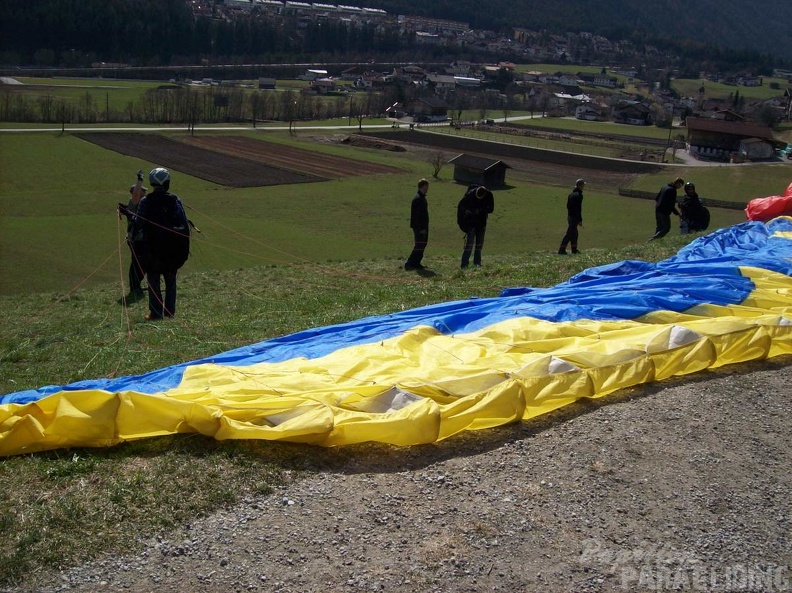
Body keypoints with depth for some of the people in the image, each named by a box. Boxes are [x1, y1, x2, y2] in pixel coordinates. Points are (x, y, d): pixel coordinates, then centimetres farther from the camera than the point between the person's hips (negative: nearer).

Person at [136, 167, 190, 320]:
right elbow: (184, 223, -4)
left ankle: (156, 312, 3)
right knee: (170, 280, 13)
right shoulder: (174, 200, -4)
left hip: (152, 247, -2)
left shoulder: (145, 201, -7)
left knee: (153, 280, 5)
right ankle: (170, 311, 15)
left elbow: (139, 223, -5)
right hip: (172, 248, 2)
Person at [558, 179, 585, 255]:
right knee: (569, 234, -8)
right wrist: (580, 220, -17)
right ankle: (561, 250, -11)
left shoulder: (571, 194, 13)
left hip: (570, 216, 9)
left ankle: (574, 249, 24)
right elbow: (578, 208, -19)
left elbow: (568, 206, 18)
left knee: (574, 234, 17)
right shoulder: (579, 195, -16)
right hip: (574, 217, -9)